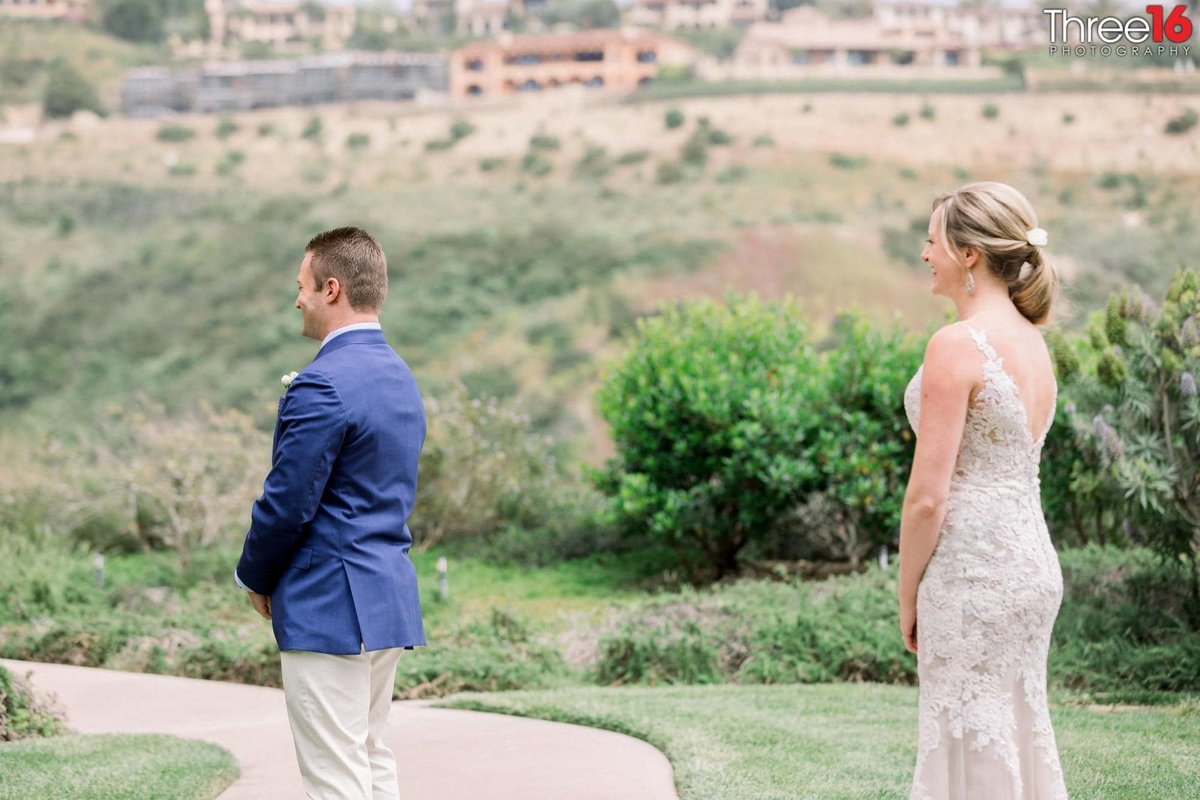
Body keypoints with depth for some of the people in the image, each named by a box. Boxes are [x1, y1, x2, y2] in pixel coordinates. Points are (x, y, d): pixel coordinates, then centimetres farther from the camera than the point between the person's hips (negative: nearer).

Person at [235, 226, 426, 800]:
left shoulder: (321, 386, -17)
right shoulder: (401, 377, 13)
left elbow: (286, 503, -17)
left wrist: (253, 578, 1)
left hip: (330, 605, -10)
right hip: (389, 598, 10)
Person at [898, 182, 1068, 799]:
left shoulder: (958, 344, -15)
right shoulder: (1033, 342, 11)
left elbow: (928, 495, -17)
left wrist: (908, 597, -6)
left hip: (974, 568, -9)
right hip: (1034, 561, 9)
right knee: (1021, 743, 15)